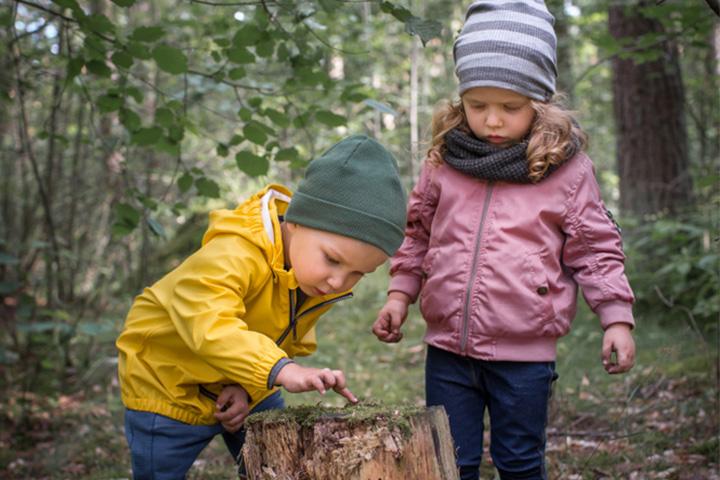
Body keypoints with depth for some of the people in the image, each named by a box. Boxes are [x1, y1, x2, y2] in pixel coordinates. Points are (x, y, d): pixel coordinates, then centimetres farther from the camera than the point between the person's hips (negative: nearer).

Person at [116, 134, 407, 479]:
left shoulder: (326, 283, -10)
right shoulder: (234, 254, -37)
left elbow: (291, 344, -3)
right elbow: (210, 324, -52)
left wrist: (249, 386, -20)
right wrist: (282, 370, -62)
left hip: (247, 387, 6)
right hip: (167, 386, -6)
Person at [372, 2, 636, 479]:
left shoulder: (567, 170, -4)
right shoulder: (445, 162, 3)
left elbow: (595, 248, 1)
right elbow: (418, 233, 15)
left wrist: (617, 318, -6)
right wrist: (399, 294, 8)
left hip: (524, 355, -2)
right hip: (448, 349, 3)